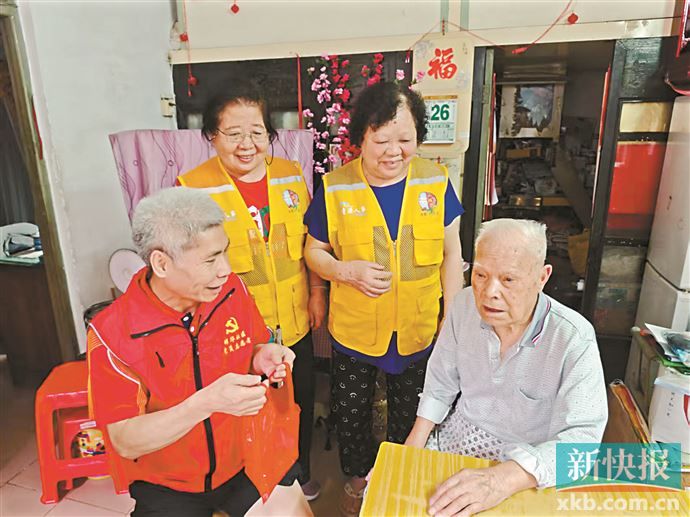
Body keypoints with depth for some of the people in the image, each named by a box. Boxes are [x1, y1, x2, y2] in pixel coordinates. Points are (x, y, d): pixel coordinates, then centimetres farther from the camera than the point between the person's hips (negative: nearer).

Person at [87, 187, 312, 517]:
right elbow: (125, 442, -19)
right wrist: (207, 402, -33)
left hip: (247, 459, 2)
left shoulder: (232, 290, -10)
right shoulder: (112, 333, -19)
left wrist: (263, 358, -17)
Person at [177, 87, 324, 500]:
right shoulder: (192, 187, -14)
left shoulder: (291, 175, -1)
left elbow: (311, 240, 7)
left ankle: (299, 475, 50)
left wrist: (317, 292, 5)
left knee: (300, 405, 22)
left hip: (295, 324, 4)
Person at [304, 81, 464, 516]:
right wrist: (348, 271, -21)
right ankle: (358, 476, 52)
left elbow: (451, 254, 0)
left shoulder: (436, 181, -8)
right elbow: (314, 251, -1)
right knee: (351, 415, 21)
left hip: (420, 332, 1)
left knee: (411, 418, 22)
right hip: (353, 333, 0)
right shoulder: (334, 187, -12)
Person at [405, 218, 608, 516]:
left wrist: (503, 479, -44)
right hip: (460, 436, 4)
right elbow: (441, 382, 1)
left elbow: (582, 436, -29)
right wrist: (413, 446, -3)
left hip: (528, 466, -3)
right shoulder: (466, 304, -11)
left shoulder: (574, 340, -24)